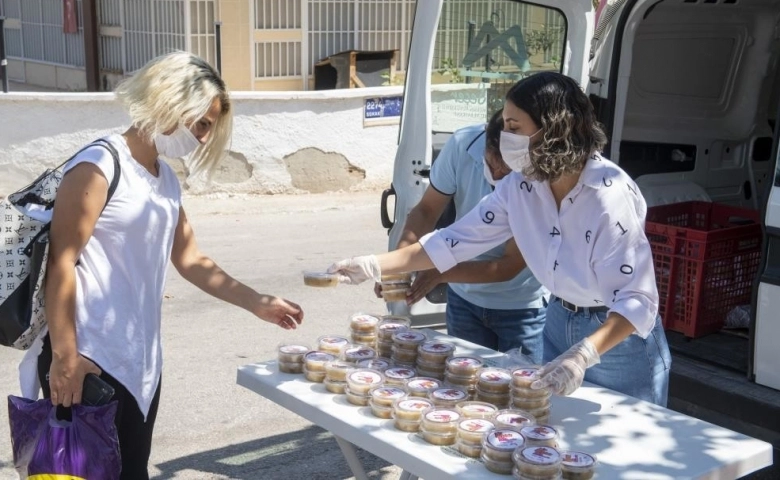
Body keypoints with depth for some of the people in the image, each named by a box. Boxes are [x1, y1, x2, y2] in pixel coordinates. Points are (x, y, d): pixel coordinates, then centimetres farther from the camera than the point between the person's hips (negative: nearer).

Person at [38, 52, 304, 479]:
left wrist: (257, 303, 14)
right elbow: (60, 263, -16)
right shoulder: (98, 167, -12)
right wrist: (64, 356, -18)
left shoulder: (165, 179, 13)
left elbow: (190, 260, 18)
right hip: (90, 361, -8)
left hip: (140, 359, 8)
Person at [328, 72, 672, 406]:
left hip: (620, 339, -5)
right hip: (560, 326, 6)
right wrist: (373, 266, -11)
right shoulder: (520, 186, -10)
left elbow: (637, 299, -31)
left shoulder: (610, 194, -29)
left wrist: (582, 356, -45)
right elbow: (455, 241, -5)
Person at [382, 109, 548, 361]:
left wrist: (441, 273, -32)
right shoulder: (463, 145, -18)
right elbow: (427, 210, -7)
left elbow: (510, 266, -22)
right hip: (464, 298, 3)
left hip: (522, 308, -3)